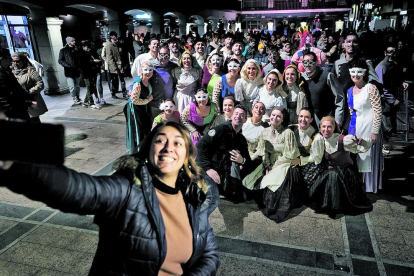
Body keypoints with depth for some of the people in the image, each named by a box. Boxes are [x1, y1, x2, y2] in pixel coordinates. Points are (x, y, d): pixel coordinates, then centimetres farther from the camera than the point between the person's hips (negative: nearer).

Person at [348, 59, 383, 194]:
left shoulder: (371, 88, -12)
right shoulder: (350, 91, 8)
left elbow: (378, 112, -15)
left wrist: (375, 132, -17)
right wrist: (352, 128, 14)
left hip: (368, 128, -6)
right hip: (355, 128, 6)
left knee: (368, 156, 3)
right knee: (356, 156, 14)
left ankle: (370, 187, 20)